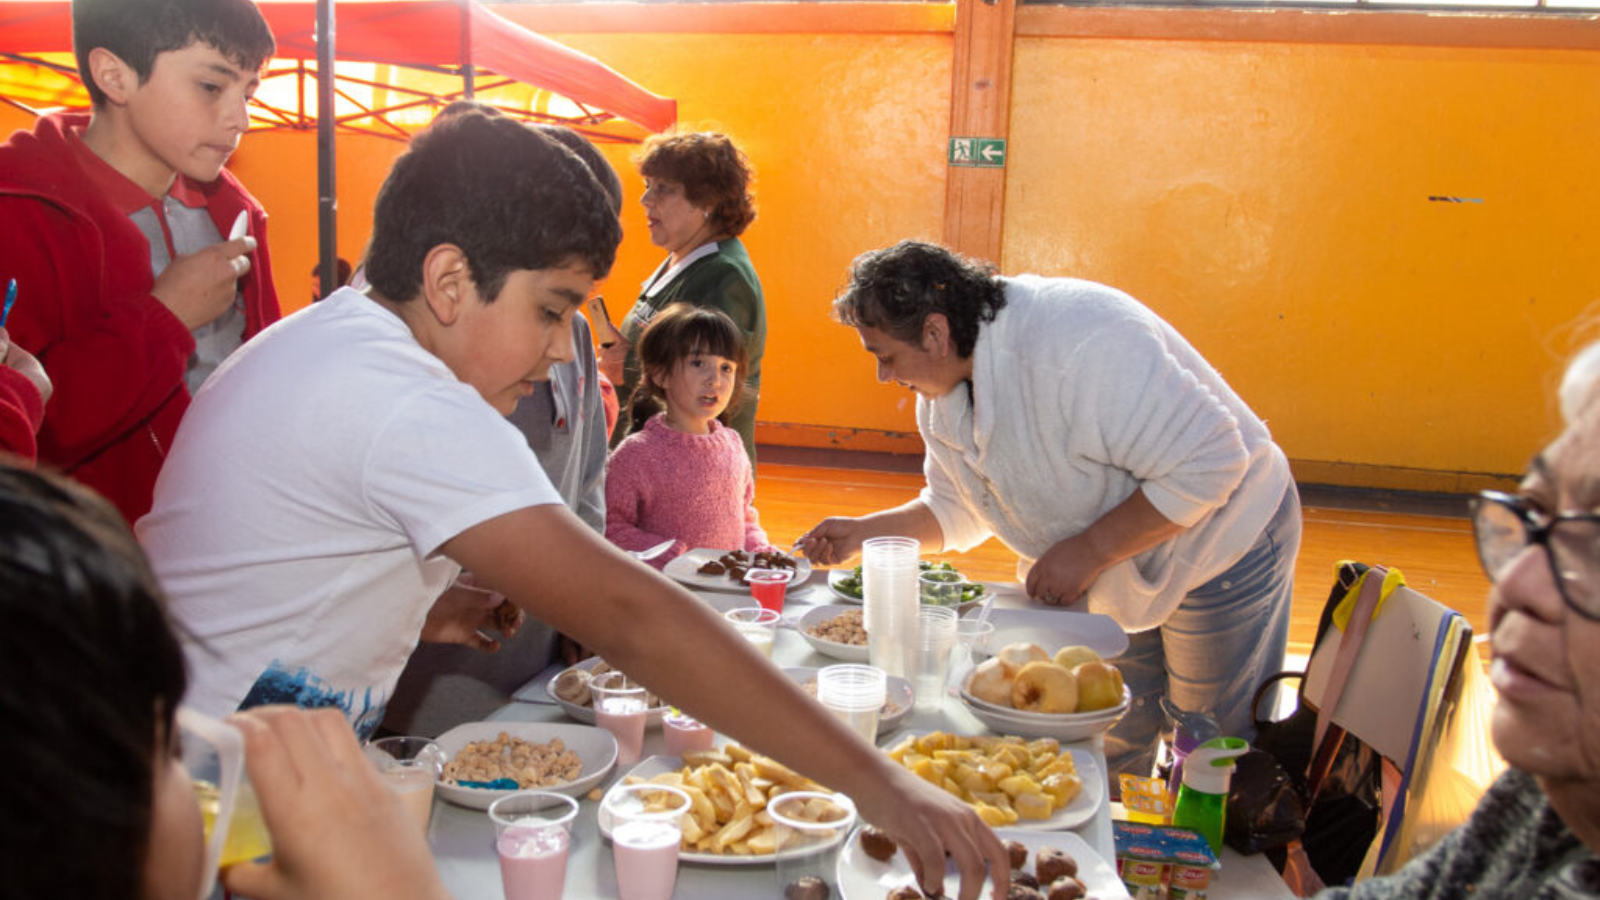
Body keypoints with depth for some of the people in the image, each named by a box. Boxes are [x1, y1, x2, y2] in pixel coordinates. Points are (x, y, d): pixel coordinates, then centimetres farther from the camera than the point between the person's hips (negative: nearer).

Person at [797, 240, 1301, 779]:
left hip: (1221, 548, -7)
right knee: (1107, 745, 17)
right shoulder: (941, 393, -5)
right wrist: (863, 533, -4)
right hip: (1119, 574, 7)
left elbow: (1208, 464, -32)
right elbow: (957, 511, 10)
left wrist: (1089, 552, -30)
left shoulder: (1079, 343, -34)